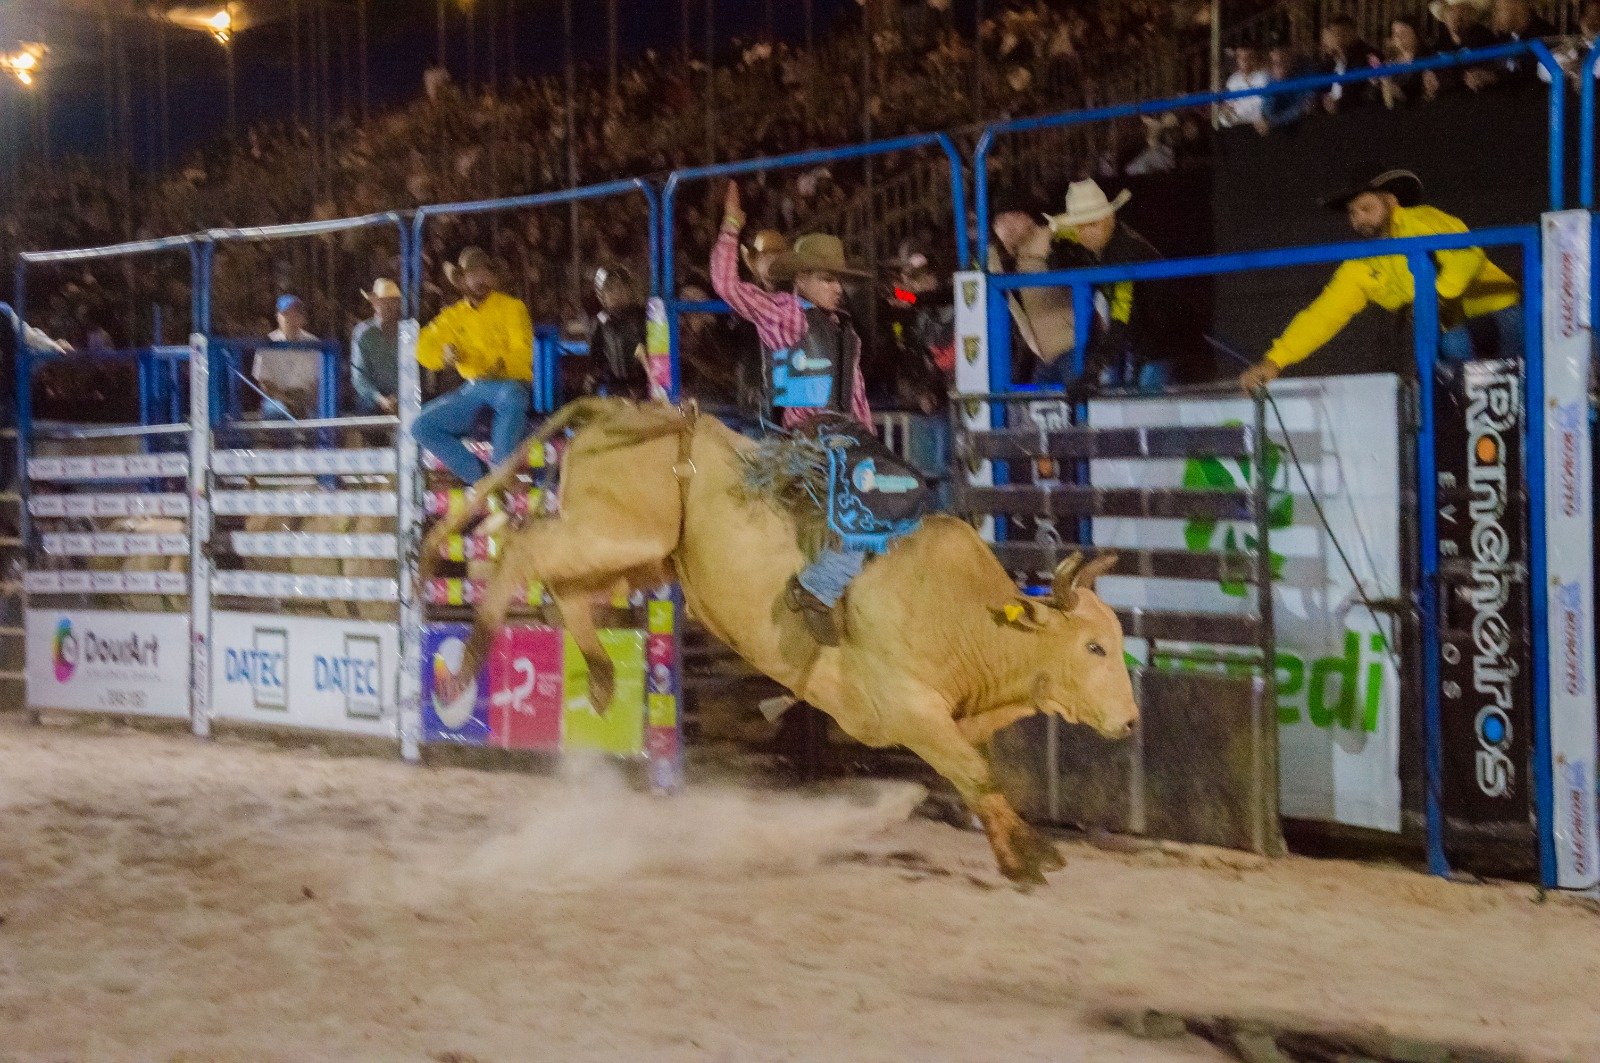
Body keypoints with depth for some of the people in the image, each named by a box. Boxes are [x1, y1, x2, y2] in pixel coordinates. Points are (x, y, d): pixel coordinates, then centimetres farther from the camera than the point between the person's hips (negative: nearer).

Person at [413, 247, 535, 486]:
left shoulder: (512, 307, 7)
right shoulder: (453, 316, 17)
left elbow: (523, 352, -6)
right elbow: (425, 350, 3)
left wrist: (500, 364, -28)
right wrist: (444, 354, -21)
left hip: (511, 385, -4)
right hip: (473, 390, 4)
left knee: (510, 397, -41)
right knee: (422, 426, -16)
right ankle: (479, 477, -14)